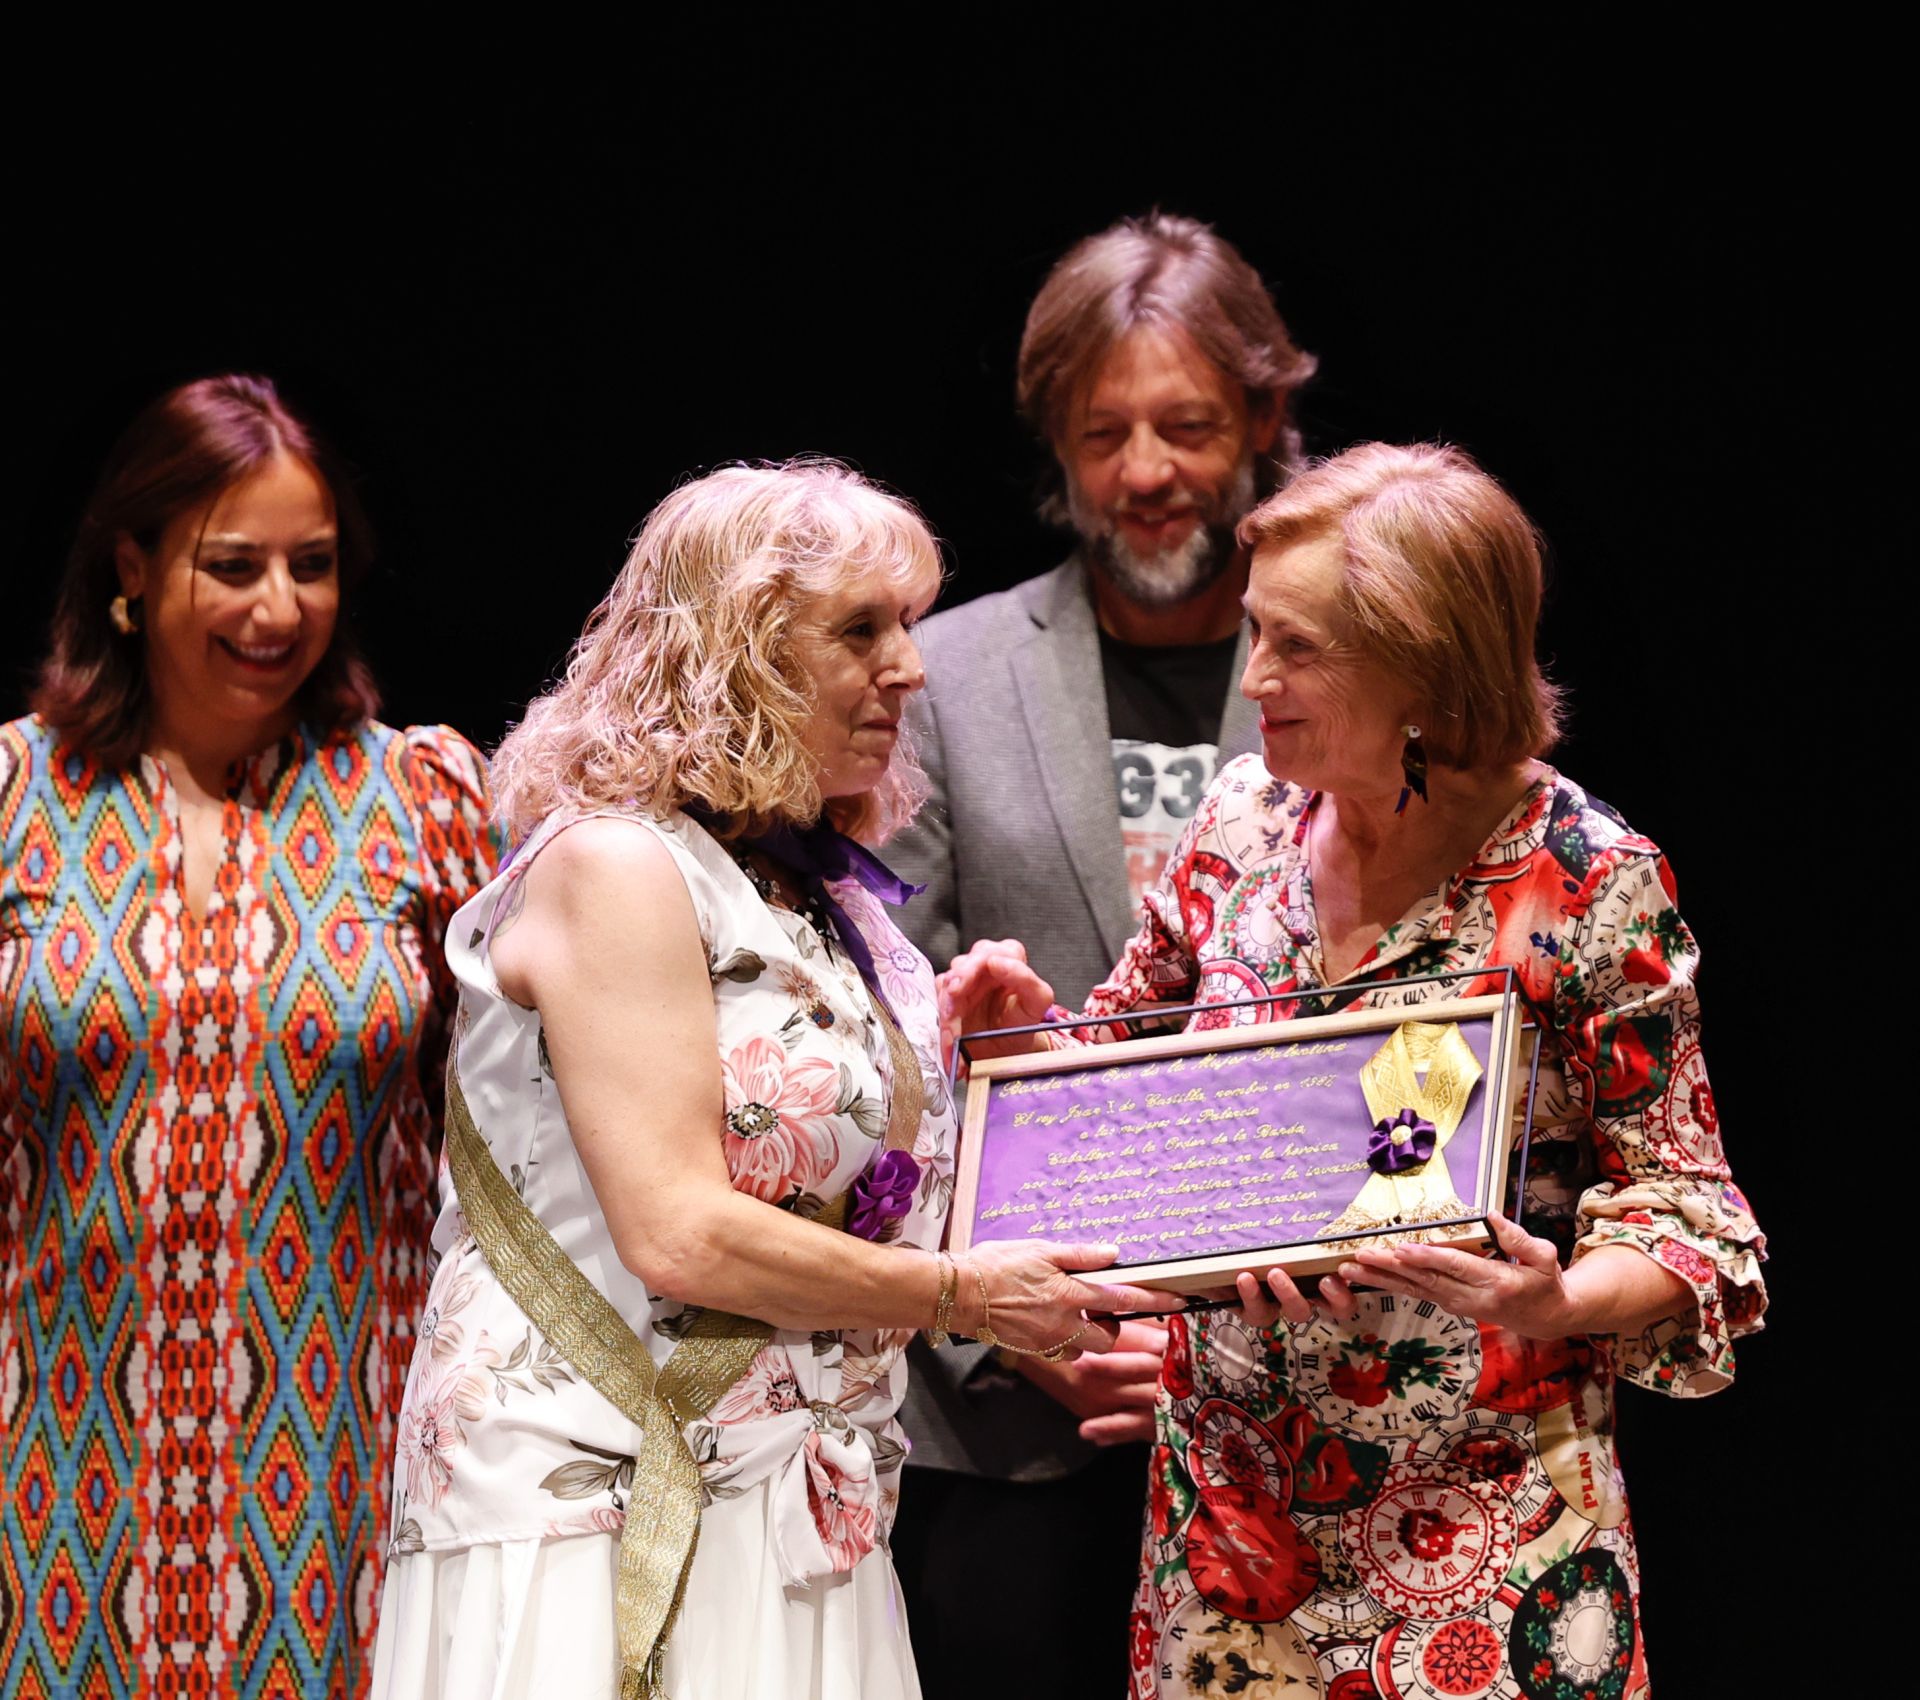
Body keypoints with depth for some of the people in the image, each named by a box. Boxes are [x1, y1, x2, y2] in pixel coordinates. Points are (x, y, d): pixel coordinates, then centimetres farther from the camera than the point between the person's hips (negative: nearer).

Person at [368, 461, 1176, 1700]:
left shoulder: (824, 890, 16)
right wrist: (962, 1293, -10)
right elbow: (679, 1236, -18)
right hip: (598, 1513, -8)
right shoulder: (614, 866, -10)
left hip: (790, 1520, 8)